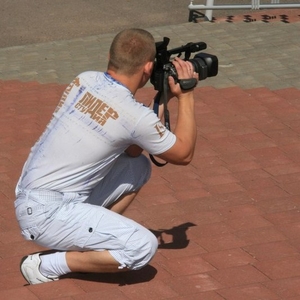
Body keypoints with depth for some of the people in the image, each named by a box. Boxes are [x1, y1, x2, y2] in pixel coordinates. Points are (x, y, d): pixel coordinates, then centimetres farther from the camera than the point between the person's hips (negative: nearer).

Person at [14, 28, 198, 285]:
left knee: (138, 167, 15)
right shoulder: (134, 115, -19)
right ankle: (48, 265, -6)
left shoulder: (85, 80, 4)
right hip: (46, 215, -8)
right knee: (144, 246, -15)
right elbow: (183, 154, 0)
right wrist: (186, 96, 6)